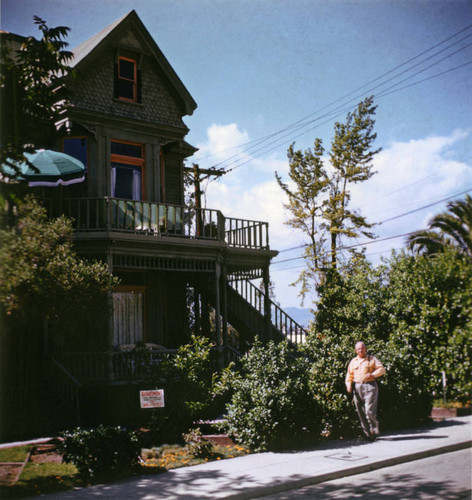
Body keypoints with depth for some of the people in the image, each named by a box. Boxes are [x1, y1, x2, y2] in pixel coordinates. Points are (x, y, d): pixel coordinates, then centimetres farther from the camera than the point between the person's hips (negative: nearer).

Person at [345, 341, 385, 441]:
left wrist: (372, 374, -14)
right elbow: (349, 374, 19)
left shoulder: (372, 359, 9)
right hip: (357, 387, 4)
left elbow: (382, 369, 2)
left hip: (369, 386, -4)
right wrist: (349, 385, 2)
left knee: (369, 411, -14)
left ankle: (374, 431, 5)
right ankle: (368, 434, 11)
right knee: (361, 412, 2)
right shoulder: (353, 361, 18)